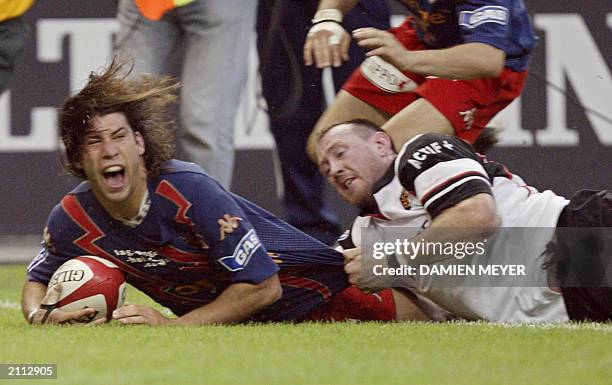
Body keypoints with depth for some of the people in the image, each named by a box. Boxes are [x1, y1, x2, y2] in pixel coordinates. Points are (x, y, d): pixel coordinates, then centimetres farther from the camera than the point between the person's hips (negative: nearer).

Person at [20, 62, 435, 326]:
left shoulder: (189, 190, -35)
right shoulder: (72, 219, -18)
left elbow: (263, 285, -32)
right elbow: (38, 281, 2)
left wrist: (169, 324, -34)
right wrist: (41, 314, -22)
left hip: (313, 292, -5)